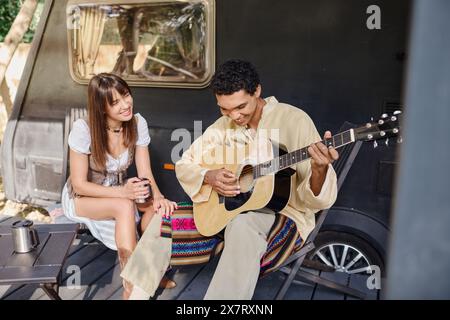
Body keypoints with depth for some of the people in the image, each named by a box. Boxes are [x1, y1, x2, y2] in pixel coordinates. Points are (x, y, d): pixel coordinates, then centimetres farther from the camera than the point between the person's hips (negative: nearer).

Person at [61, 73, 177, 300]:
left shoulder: (138, 123, -14)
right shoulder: (83, 129, -26)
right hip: (81, 198, -3)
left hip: (119, 192, 4)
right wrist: (122, 192, -35)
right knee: (125, 206, -35)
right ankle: (132, 287, -24)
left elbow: (145, 174, -14)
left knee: (154, 207, -27)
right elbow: (79, 185, -21)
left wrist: (158, 197, -35)